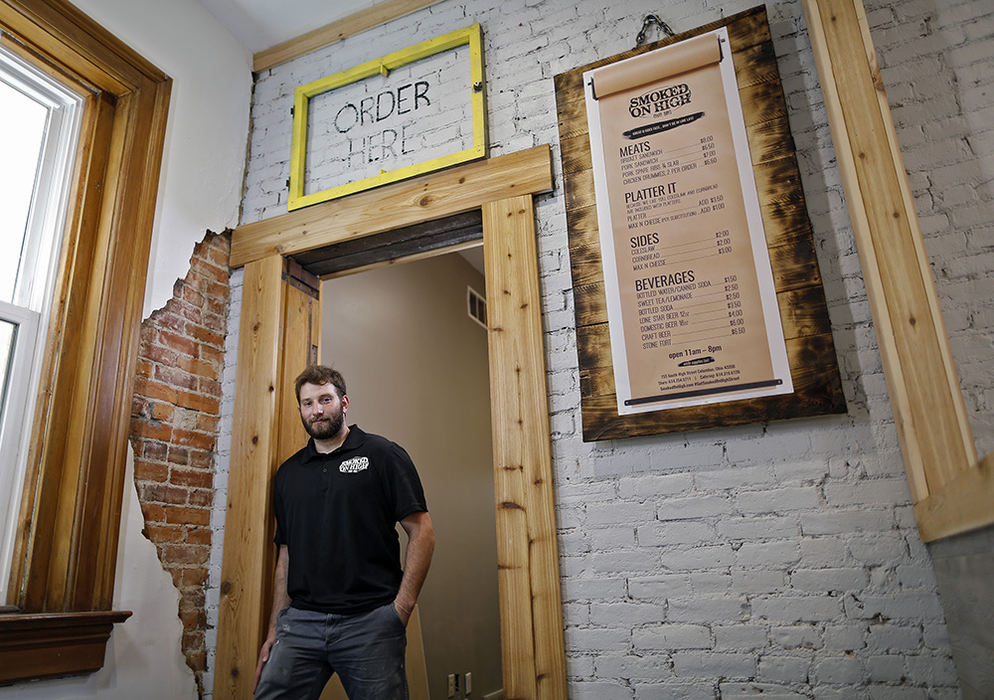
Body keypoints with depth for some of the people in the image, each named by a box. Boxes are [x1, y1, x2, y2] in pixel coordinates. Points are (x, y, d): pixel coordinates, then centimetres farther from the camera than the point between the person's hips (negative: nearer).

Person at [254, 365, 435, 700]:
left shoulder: (383, 455, -1)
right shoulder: (288, 473, 14)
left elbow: (422, 533, -5)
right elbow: (286, 555, 16)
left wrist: (401, 609, -11)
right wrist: (274, 631, 11)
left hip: (369, 622, -3)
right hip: (299, 622, 4)